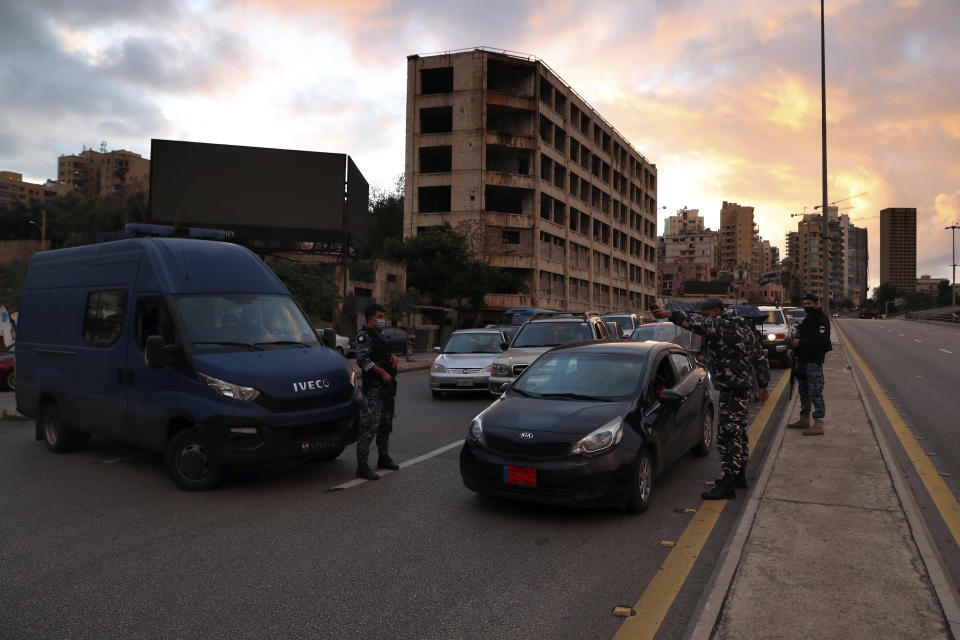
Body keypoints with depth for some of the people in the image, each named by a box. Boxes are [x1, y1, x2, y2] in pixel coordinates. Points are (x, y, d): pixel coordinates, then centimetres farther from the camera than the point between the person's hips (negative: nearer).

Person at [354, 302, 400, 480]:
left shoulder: (378, 336, 20)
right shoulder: (364, 335, -10)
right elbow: (363, 360, -22)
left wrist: (392, 356, 7)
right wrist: (383, 372, -22)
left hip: (386, 387, 10)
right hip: (373, 387, -10)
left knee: (385, 425, 19)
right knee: (369, 427, -11)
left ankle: (384, 458, 32)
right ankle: (362, 467, -10)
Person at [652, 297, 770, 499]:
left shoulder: (723, 325, -14)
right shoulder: (741, 326, 17)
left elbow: (698, 324, -34)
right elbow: (760, 356, 21)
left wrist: (670, 314, -42)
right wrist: (762, 385, 26)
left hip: (733, 389, -11)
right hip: (743, 385, 11)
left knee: (728, 434, -10)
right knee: (738, 432, 19)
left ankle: (727, 485, -9)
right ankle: (739, 476, 30)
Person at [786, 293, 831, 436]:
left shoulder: (822, 320, -11)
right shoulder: (807, 319, 19)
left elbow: (820, 340, -23)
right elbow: (800, 337, 24)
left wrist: (800, 343, -19)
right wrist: (792, 348, 7)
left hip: (814, 361, -10)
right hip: (803, 360, 10)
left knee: (815, 392, -11)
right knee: (803, 390, 16)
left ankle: (818, 424, -10)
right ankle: (804, 419, 27)